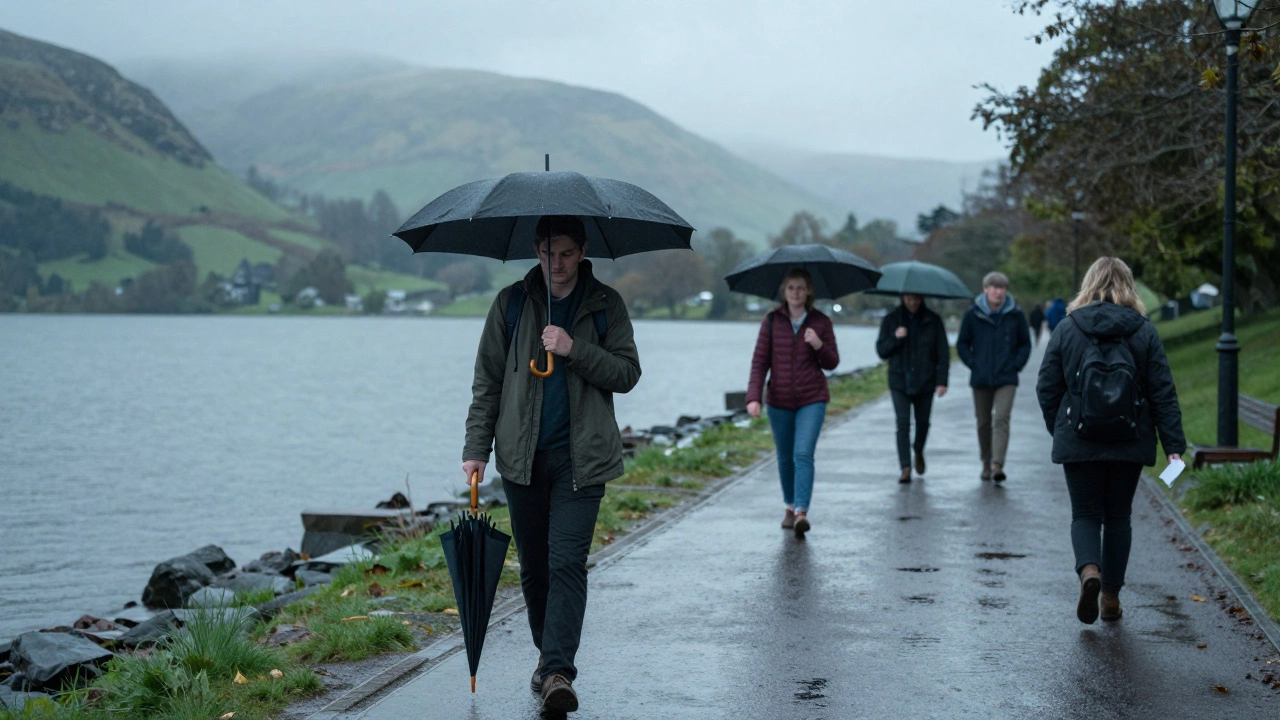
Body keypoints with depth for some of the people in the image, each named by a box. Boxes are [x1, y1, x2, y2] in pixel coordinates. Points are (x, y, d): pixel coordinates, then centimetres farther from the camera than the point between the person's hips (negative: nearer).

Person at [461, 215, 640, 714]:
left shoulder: (605, 305, 3)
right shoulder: (511, 303, 5)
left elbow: (628, 373, -2)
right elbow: (487, 380, 7)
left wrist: (575, 350, -16)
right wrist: (477, 447, 0)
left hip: (581, 457, -2)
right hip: (522, 454, 2)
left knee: (567, 562, -12)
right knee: (533, 565, 11)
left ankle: (558, 670, -14)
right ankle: (547, 654, 27)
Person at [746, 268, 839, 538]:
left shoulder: (821, 322, -1)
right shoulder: (772, 321, -1)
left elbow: (832, 363, 4)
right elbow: (760, 361, -3)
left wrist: (819, 346, -17)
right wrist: (754, 396, -14)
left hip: (812, 399, -2)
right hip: (779, 399, 2)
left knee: (803, 454, -16)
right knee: (785, 457, 11)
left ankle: (801, 512, -22)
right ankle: (790, 507, 29)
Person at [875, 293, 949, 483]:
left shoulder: (933, 321, 1)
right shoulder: (891, 320, 3)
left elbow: (943, 353, 0)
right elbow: (881, 351, 3)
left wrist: (942, 381, -9)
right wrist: (895, 338, -16)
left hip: (925, 382, 1)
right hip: (900, 382, -1)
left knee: (922, 422, 12)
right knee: (903, 424, -11)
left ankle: (919, 453, 42)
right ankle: (905, 469, -14)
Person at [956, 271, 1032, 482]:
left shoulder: (1015, 315, 1)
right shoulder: (972, 314, 1)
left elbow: (1025, 344, 11)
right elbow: (962, 343, 9)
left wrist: (1017, 365, -2)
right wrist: (972, 364, -3)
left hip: (1006, 379, -2)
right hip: (981, 378, 2)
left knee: (1001, 419, -15)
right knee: (984, 423, 9)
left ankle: (997, 465, -23)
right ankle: (986, 465, 21)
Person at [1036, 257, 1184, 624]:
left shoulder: (1067, 329, -2)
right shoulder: (1144, 331, -1)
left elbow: (1047, 388, 1)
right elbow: (1163, 392, -3)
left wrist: (1058, 430, 17)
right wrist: (1174, 445, -2)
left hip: (1079, 444, -1)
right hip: (1130, 444, 1)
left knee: (1085, 514, 8)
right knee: (1118, 517, 13)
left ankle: (1089, 570, -20)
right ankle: (1111, 597, 16)